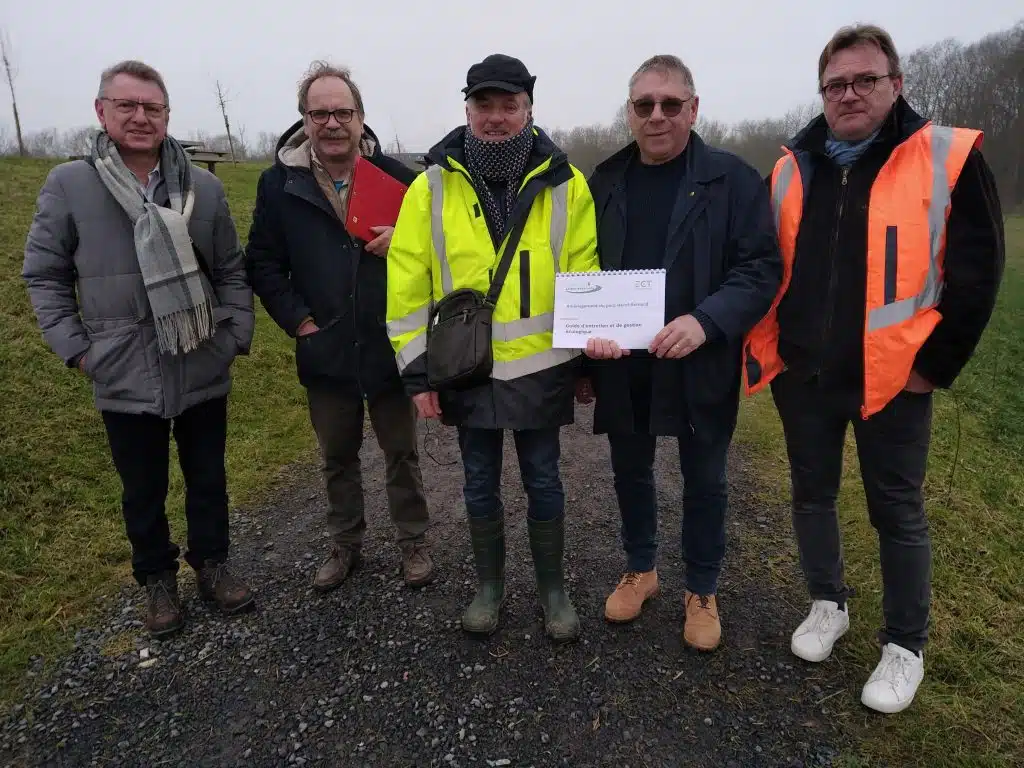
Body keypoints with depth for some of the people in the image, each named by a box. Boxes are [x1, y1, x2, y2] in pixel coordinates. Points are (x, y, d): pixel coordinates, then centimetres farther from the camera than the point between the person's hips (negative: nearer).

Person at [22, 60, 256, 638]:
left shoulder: (205, 187, 1)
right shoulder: (68, 185, -4)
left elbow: (232, 270, 6)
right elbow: (44, 275, 2)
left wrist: (239, 334, -1)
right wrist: (75, 347, -4)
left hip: (204, 372, 1)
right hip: (126, 379, -1)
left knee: (208, 478, 16)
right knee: (144, 490, 15)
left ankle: (212, 563, 37)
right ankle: (158, 579, 36)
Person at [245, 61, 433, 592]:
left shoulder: (395, 175, -3)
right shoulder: (279, 183, -1)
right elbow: (263, 263, 2)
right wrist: (298, 320, -8)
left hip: (391, 346, -1)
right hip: (325, 351, 1)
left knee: (401, 453, 12)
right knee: (337, 457, 17)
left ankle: (413, 543, 30)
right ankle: (345, 544, 36)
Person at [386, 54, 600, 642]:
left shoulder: (564, 182, -3)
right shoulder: (433, 185, -3)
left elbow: (585, 277, 2)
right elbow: (408, 285, -2)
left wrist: (588, 357, 3)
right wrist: (417, 369, -4)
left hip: (539, 368, 0)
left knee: (543, 481, 12)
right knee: (481, 485, 15)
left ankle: (553, 588, 32)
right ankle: (490, 585, 35)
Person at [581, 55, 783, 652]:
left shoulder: (732, 179, -5)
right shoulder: (605, 183, 6)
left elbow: (761, 267, -10)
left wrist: (705, 320, -27)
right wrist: (590, 331, -12)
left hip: (700, 365, -3)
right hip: (622, 366, 3)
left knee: (704, 480, 12)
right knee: (631, 471, 17)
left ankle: (703, 592, 33)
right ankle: (641, 570, 40)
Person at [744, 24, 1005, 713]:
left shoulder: (948, 160, -5)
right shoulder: (792, 169, 6)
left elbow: (976, 273, -5)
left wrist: (934, 365, -8)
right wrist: (767, 348, 6)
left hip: (892, 379, -4)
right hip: (801, 375, 4)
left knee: (898, 514, 7)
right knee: (813, 495, 16)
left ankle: (906, 647, 26)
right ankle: (828, 604, 37)